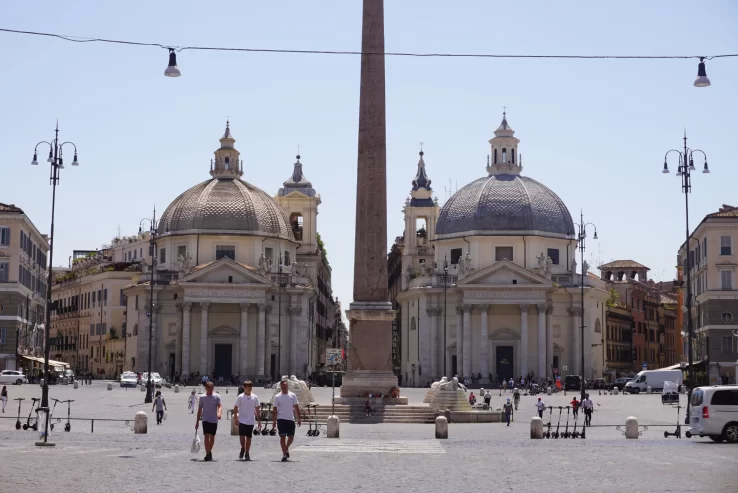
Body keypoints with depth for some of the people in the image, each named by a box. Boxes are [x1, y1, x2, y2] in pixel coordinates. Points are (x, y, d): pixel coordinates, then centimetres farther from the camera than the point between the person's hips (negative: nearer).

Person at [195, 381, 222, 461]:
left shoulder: (217, 397, 1)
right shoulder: (202, 397, 4)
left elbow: (220, 406, -11)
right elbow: (200, 409, 9)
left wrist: (219, 413, -32)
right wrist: (197, 421, 9)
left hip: (214, 420, 1)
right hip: (205, 419, -1)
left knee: (212, 437, 9)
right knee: (207, 436, -13)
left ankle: (209, 452, 25)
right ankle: (207, 454, -16)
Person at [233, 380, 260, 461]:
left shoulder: (254, 397, 4)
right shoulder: (240, 397, -3)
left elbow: (257, 410, 10)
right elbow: (235, 408, 0)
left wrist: (259, 421, 7)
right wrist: (235, 419, -7)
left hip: (251, 421, 2)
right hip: (242, 420, -2)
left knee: (249, 437, 5)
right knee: (242, 436, -11)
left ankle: (247, 453, 14)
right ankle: (242, 449, 14)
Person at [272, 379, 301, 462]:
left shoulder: (293, 396, 5)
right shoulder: (277, 397, 0)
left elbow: (296, 408, 8)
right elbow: (275, 410, 2)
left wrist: (299, 419, 4)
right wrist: (274, 421, -4)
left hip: (291, 419, 2)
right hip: (281, 419, -2)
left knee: (291, 437, 6)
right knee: (282, 436, -7)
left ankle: (286, 448, 33)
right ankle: (284, 454, -4)